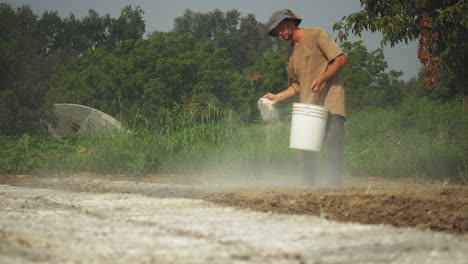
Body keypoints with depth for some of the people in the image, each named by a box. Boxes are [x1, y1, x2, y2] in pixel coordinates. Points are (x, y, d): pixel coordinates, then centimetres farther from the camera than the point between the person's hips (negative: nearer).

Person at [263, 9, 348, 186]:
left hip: (330, 100, -6)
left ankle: (332, 181, -15)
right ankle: (309, 185, 4)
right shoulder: (291, 53, 20)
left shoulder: (317, 35, 2)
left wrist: (322, 79, -16)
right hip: (308, 105, 6)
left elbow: (341, 59, -6)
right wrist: (278, 97, 6)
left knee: (333, 141, -15)